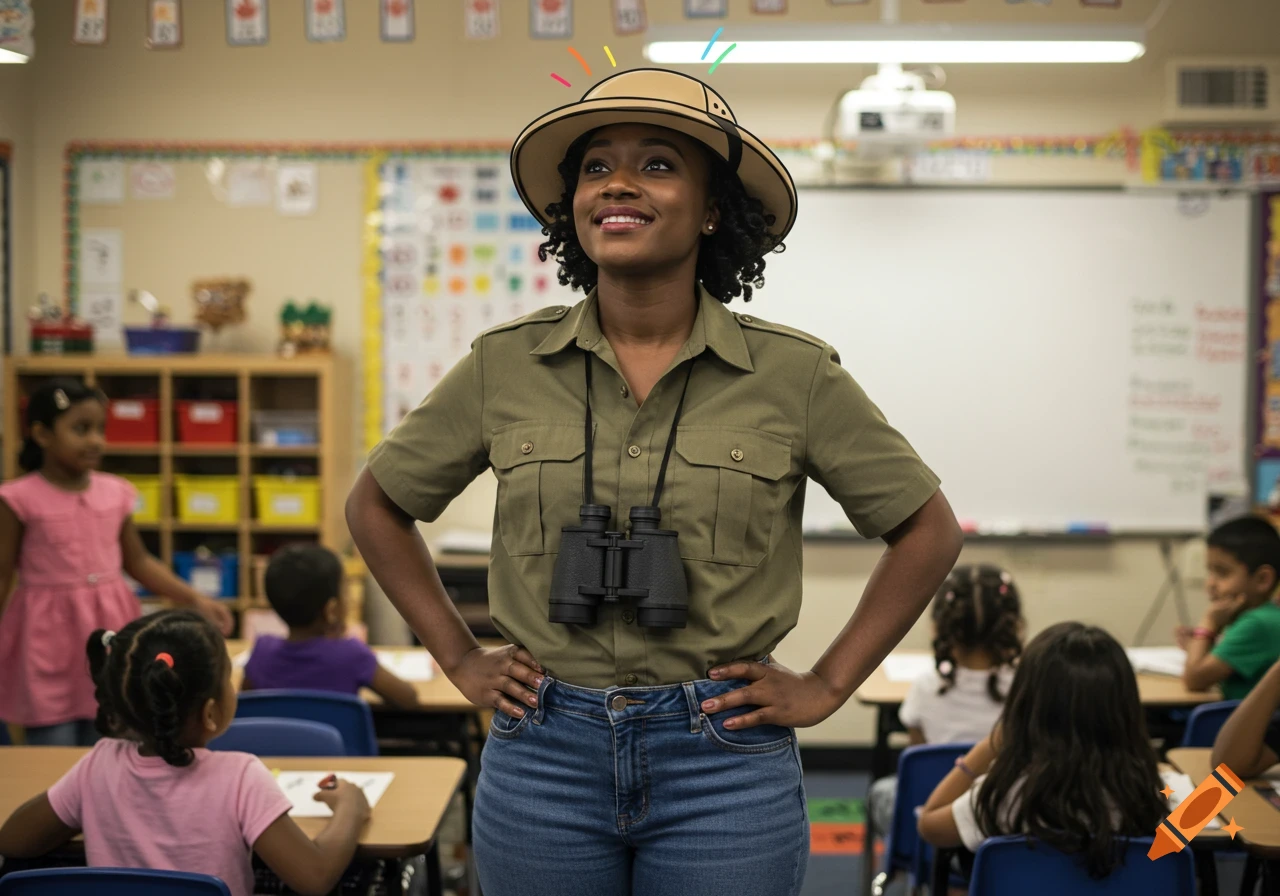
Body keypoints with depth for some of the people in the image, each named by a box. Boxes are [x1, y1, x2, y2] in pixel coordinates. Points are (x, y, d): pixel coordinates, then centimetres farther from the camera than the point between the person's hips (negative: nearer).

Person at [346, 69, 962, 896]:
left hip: (723, 762, -1)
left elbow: (929, 529, 5)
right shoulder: (505, 366, 0)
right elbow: (377, 506, 13)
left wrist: (828, 685, 1)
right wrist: (461, 659, 7)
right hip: (544, 755, 2)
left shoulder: (793, 374, -4)